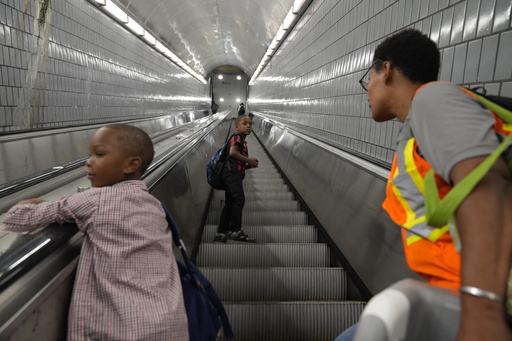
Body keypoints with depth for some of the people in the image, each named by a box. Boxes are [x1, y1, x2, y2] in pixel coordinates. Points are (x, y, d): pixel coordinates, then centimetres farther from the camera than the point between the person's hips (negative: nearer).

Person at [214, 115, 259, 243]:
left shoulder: (242, 141, 30)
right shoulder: (237, 137, 1)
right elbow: (232, 152, -17)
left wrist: (250, 165, 12)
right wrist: (249, 160, -9)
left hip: (234, 173, 10)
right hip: (232, 171, -10)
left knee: (230, 203, 8)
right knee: (239, 199, -19)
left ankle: (221, 233, 9)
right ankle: (236, 231, -23)